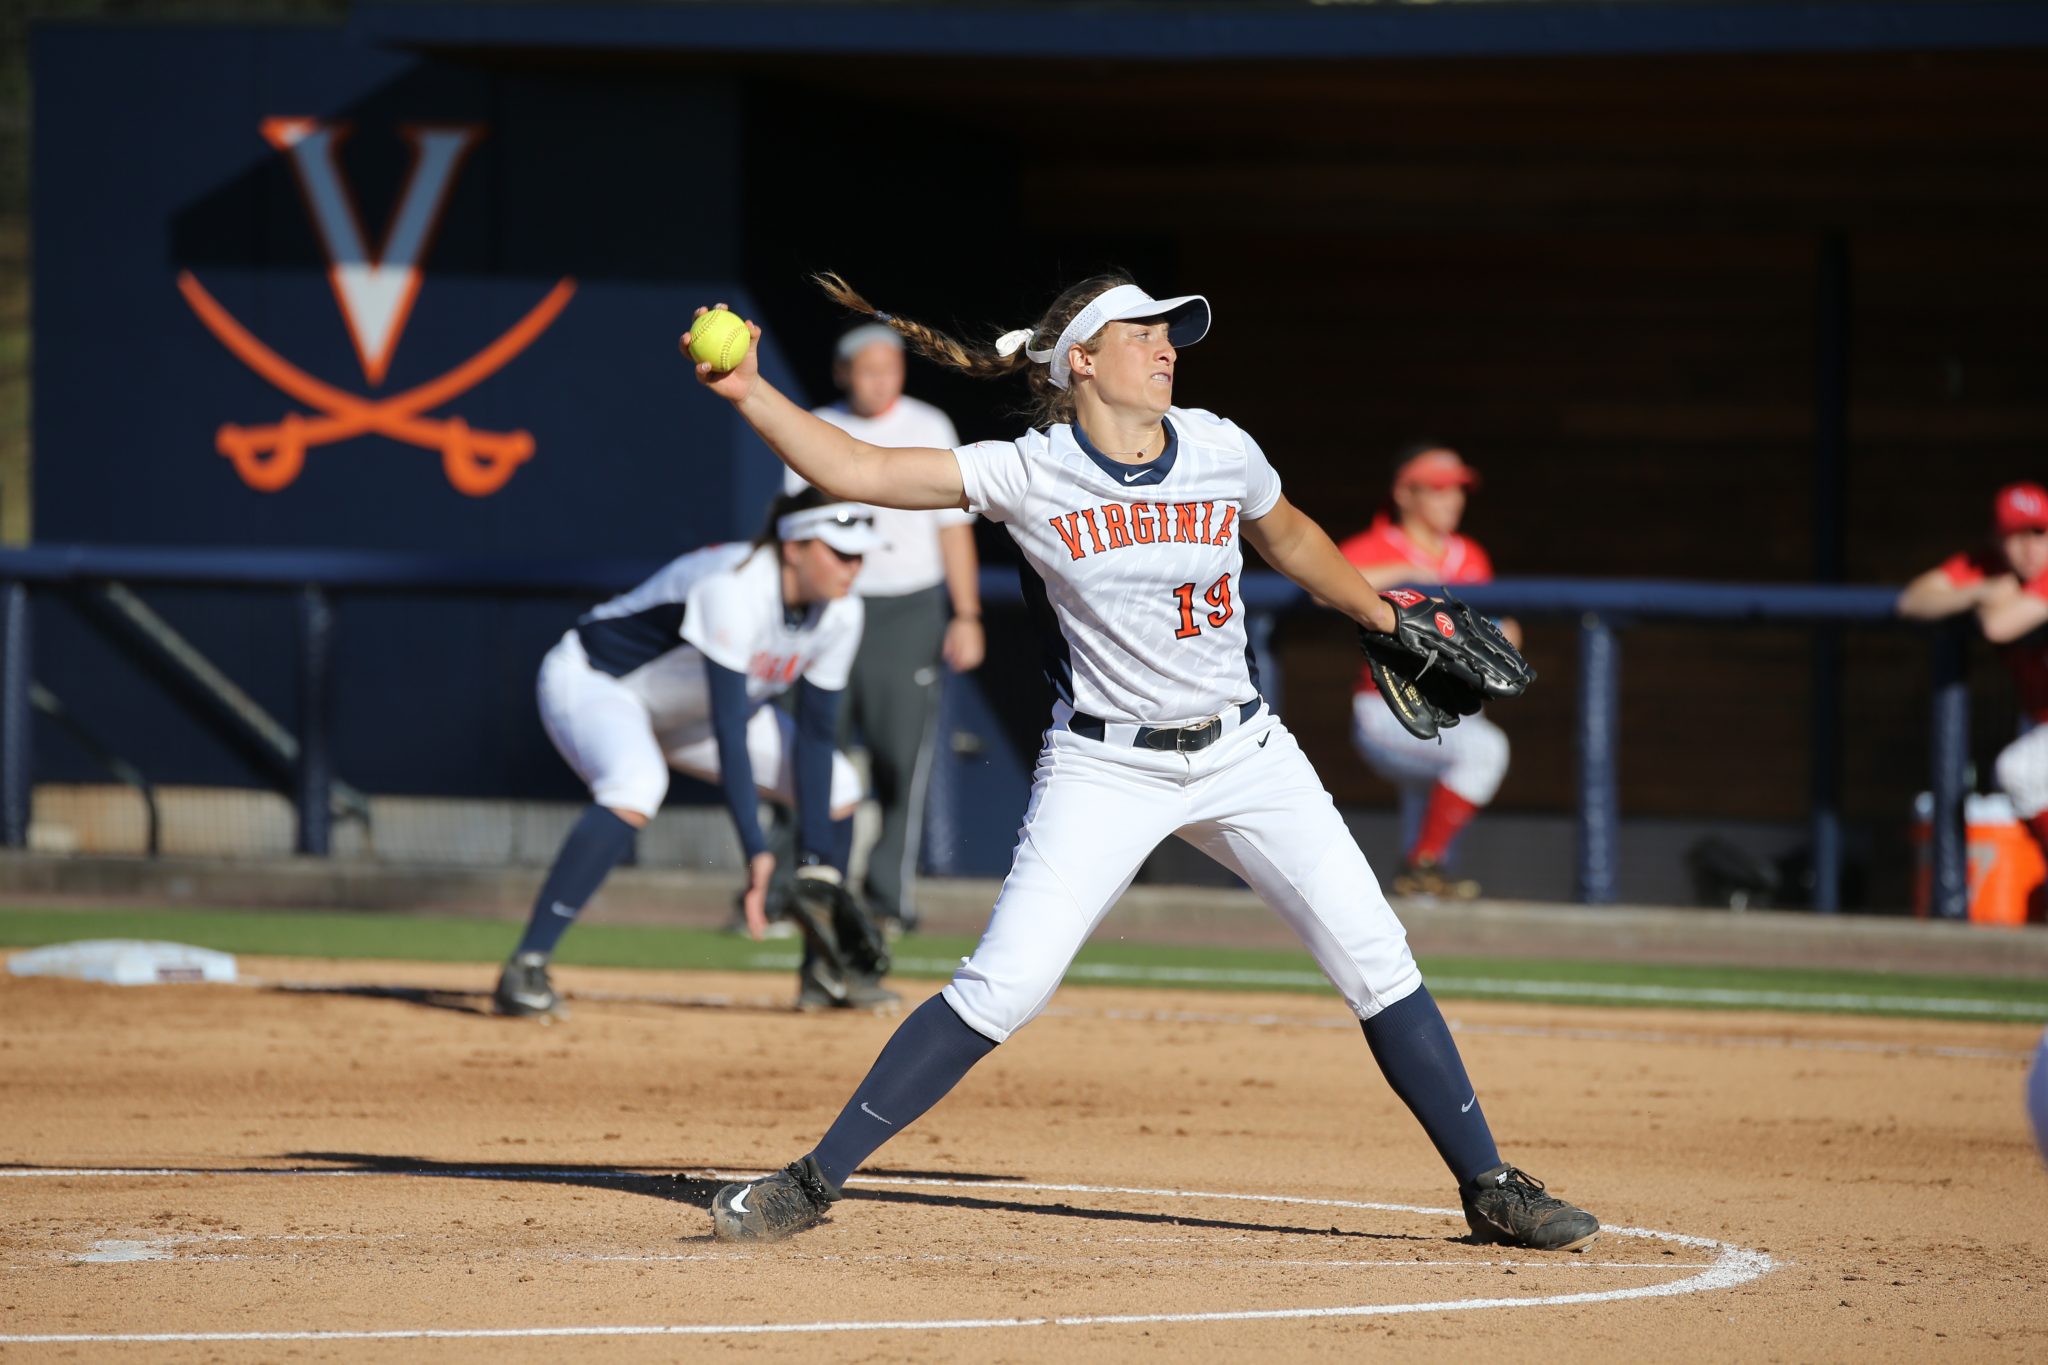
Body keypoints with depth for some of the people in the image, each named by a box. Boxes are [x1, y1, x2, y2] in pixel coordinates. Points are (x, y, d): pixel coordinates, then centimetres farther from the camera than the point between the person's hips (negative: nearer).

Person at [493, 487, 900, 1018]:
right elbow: (729, 733, -40)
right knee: (638, 783, -39)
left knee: (836, 786, 2)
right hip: (592, 683, -8)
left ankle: (824, 973, 17)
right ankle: (526, 969, -37)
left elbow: (815, 735, -9)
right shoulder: (733, 589, -37)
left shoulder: (838, 615, -14)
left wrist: (818, 861, -16)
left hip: (683, 707, 8)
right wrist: (756, 851, -45)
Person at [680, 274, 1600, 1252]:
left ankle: (1490, 1188, 11)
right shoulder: (1029, 475, -11)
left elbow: (1288, 538, 21)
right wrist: (747, 394, -29)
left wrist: (1388, 622, 25)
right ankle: (813, 1182, -6)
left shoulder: (1220, 452, -1)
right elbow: (856, 472, -18)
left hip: (1244, 755, 3)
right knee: (1001, 988, -14)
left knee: (1376, 961, -1)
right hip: (1106, 768, -3)